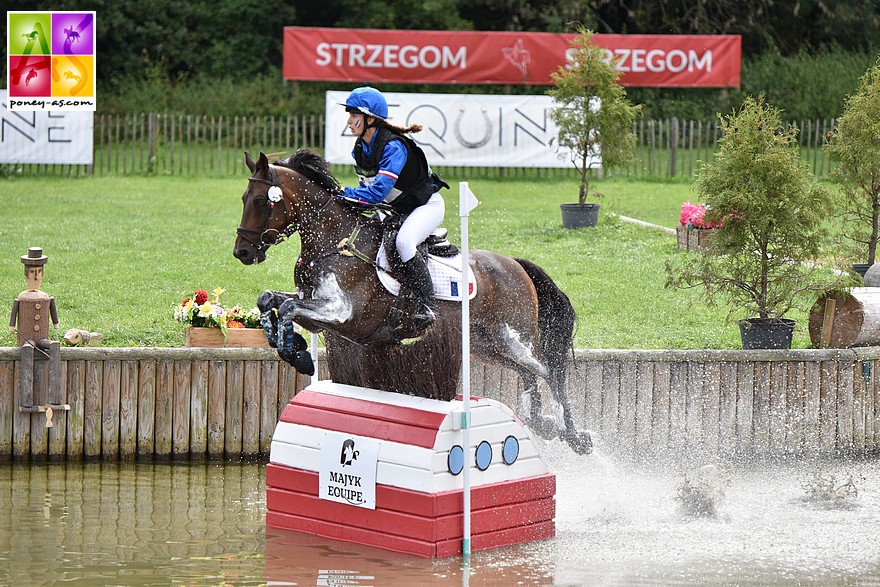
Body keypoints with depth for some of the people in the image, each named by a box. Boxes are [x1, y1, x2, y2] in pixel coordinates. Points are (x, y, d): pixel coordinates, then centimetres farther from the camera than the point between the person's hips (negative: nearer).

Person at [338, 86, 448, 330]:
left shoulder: (393, 147, -29)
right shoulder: (360, 148, -2)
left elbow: (379, 191, -37)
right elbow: (367, 184, 11)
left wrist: (342, 194, -36)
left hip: (426, 205, -9)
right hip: (395, 209, 9)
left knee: (403, 242, -35)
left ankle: (427, 304, -28)